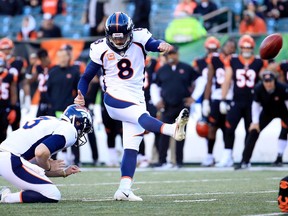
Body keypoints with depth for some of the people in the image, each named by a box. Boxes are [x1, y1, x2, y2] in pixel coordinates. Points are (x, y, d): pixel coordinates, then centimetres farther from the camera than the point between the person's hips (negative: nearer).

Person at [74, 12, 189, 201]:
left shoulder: (139, 39, -1)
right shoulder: (101, 49, -3)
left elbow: (152, 43, -21)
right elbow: (87, 77, 3)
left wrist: (162, 45, -44)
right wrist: (80, 96, -14)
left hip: (136, 100, 4)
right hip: (115, 99, -4)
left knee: (131, 148, 0)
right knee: (143, 118, -31)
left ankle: (124, 190, 0)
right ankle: (173, 129, -58)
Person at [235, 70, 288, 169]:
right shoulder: (258, 89, -26)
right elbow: (256, 105, -14)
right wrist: (255, 122, -20)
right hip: (267, 112, 1)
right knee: (253, 131, -11)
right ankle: (245, 161, -5)